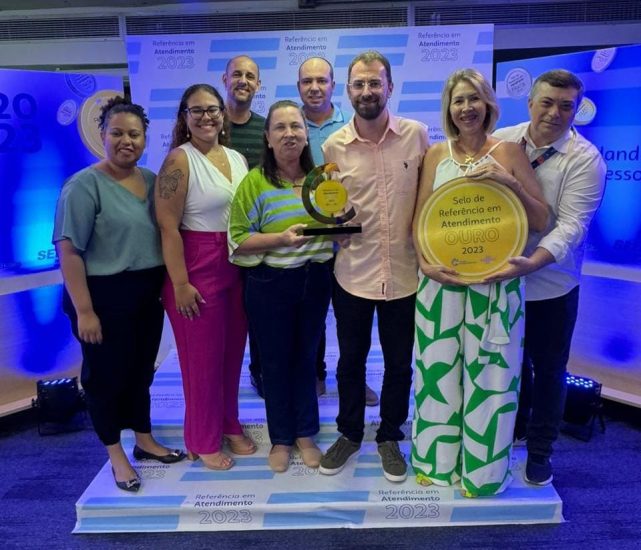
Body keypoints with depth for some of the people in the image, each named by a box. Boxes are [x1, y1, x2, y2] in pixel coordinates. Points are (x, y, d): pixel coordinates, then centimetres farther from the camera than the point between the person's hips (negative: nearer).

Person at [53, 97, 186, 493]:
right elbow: (69, 251, -17)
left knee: (141, 370, 18)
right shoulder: (84, 185, -12)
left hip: (148, 295, 6)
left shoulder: (152, 180, 6)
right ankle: (116, 456, 26)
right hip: (104, 297, -6)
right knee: (107, 375, 8)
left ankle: (145, 441, 36)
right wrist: (84, 310, -20)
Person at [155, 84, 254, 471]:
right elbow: (168, 227, -15)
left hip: (238, 268, 6)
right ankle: (204, 441, 25)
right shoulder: (179, 161, -11)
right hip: (198, 269, -6)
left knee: (233, 351, 15)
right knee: (203, 356, 6)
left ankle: (230, 426, 35)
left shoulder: (237, 158, 9)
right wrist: (180, 284, -18)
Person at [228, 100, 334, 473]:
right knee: (275, 361, 10)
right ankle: (281, 438, 29)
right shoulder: (255, 181, -7)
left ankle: (305, 434, 33)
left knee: (306, 357, 16)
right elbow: (238, 238, -11)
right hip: (270, 284, -3)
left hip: (316, 280, 3)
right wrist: (281, 238, -24)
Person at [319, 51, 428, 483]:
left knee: (399, 363, 13)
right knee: (350, 360, 15)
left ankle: (390, 438, 36)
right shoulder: (333, 146, -3)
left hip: (403, 272, 0)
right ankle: (350, 434, 38)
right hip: (353, 272, 1)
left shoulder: (417, 135, -4)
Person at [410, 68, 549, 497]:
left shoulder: (509, 152, 1)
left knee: (489, 373, 6)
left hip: (495, 282, -1)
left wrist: (510, 182, -15)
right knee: (438, 369, 10)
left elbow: (542, 220, 0)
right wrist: (424, 262, -11)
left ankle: (484, 469, 26)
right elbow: (419, 217, 6)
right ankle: (437, 460, 30)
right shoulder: (436, 155, 6)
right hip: (441, 280, 2)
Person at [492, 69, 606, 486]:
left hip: (551, 285, -2)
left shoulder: (585, 159, -11)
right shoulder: (501, 141, -1)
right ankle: (512, 428, 42)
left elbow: (571, 225, -19)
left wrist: (532, 263, -35)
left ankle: (540, 450, 32)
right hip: (500, 277, 3)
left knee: (548, 370, 12)